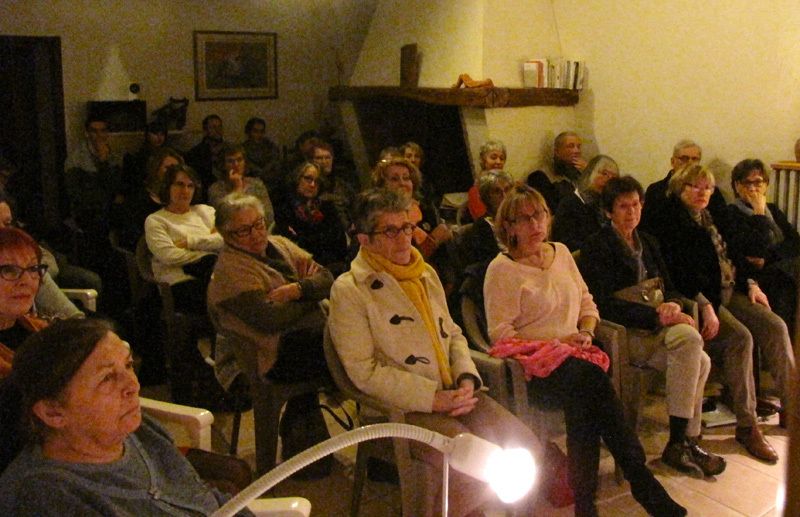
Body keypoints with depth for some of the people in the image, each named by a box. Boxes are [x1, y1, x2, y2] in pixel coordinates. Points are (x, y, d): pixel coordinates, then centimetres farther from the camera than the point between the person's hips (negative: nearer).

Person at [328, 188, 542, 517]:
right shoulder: (350, 290, -8)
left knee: (528, 448, -8)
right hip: (405, 407, -7)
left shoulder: (426, 274, 15)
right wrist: (433, 398, -17)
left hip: (454, 394, 7)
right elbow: (364, 371, -14)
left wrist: (467, 379, -2)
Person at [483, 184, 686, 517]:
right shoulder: (502, 269, -2)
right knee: (591, 379, -35)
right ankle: (642, 483, -28)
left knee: (583, 402, -32)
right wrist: (553, 346, -13)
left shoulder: (561, 252, 18)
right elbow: (500, 333, -8)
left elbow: (586, 302, 22)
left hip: (573, 356, 5)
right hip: (534, 366, -5)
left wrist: (586, 332, 0)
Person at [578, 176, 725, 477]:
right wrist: (658, 317, -20)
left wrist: (672, 304, -8)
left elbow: (669, 288, 18)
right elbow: (605, 304, -15)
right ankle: (679, 442, -21)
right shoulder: (597, 247, -5)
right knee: (688, 336, -29)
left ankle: (687, 442, -8)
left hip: (652, 328, 7)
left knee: (700, 361, -22)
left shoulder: (647, 243, 19)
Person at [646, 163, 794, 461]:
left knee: (775, 326, -11)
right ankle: (746, 425, -22)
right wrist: (705, 305, -25)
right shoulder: (670, 219, -6)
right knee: (740, 336, -28)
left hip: (727, 291, 8)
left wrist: (750, 284, 10)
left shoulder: (707, 218, 21)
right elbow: (676, 271, -16)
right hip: (695, 297, -8)